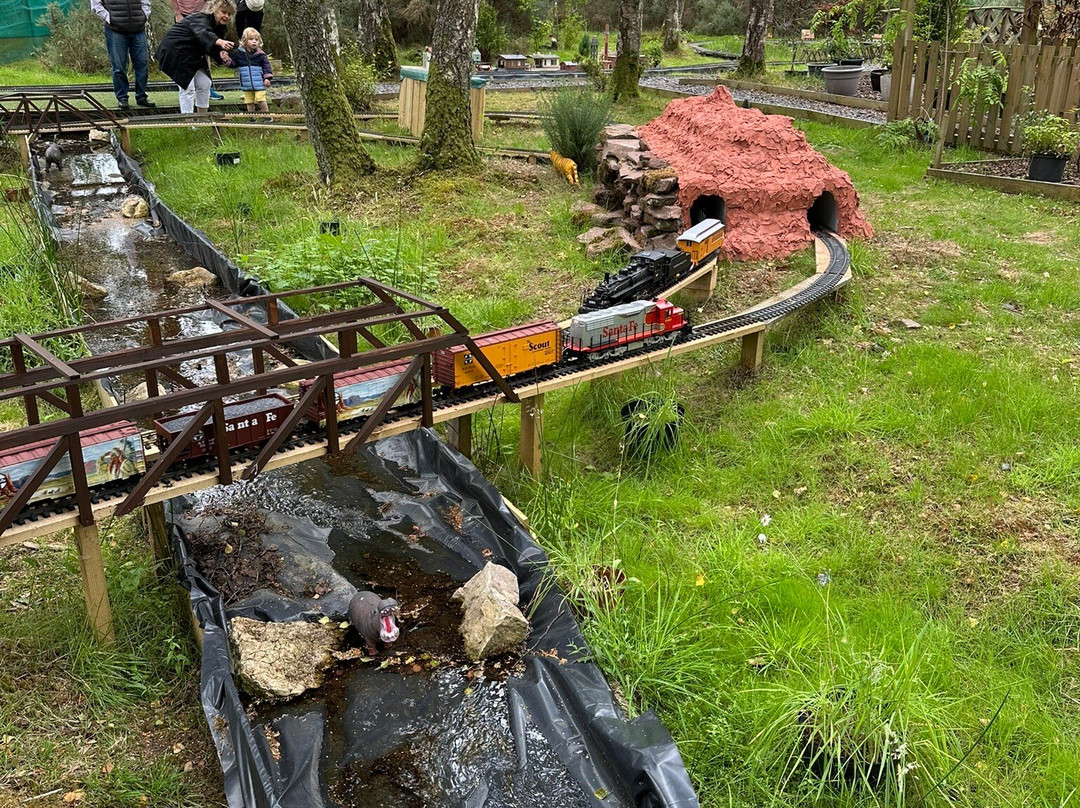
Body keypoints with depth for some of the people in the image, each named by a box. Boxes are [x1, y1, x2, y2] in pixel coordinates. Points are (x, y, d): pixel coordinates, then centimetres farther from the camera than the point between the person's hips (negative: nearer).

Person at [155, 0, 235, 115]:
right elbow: (203, 33, -47)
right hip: (174, 52, -9)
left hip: (192, 56, 9)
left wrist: (222, 57, -21)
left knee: (205, 84, 6)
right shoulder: (201, 19, -24)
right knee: (187, 87, -13)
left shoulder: (219, 26, 4)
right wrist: (220, 42, -67)